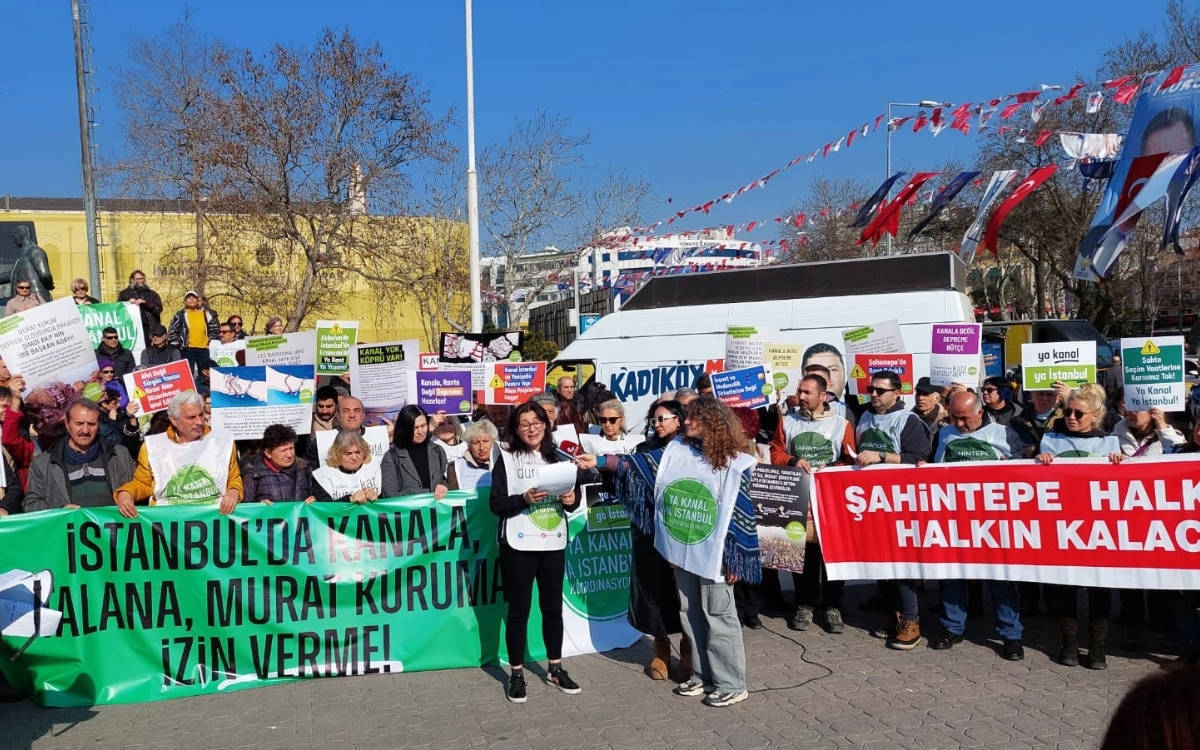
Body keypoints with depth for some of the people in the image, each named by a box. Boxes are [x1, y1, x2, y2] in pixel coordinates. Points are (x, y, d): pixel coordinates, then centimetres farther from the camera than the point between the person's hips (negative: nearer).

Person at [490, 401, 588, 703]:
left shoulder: (558, 458, 7)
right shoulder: (506, 459, -5)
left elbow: (574, 490, 15)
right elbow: (496, 503, -9)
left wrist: (572, 498, -7)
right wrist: (524, 499, -24)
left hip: (554, 543, 4)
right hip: (518, 545, -4)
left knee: (553, 608, 13)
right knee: (518, 610, 5)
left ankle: (555, 669, 28)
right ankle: (516, 673, 18)